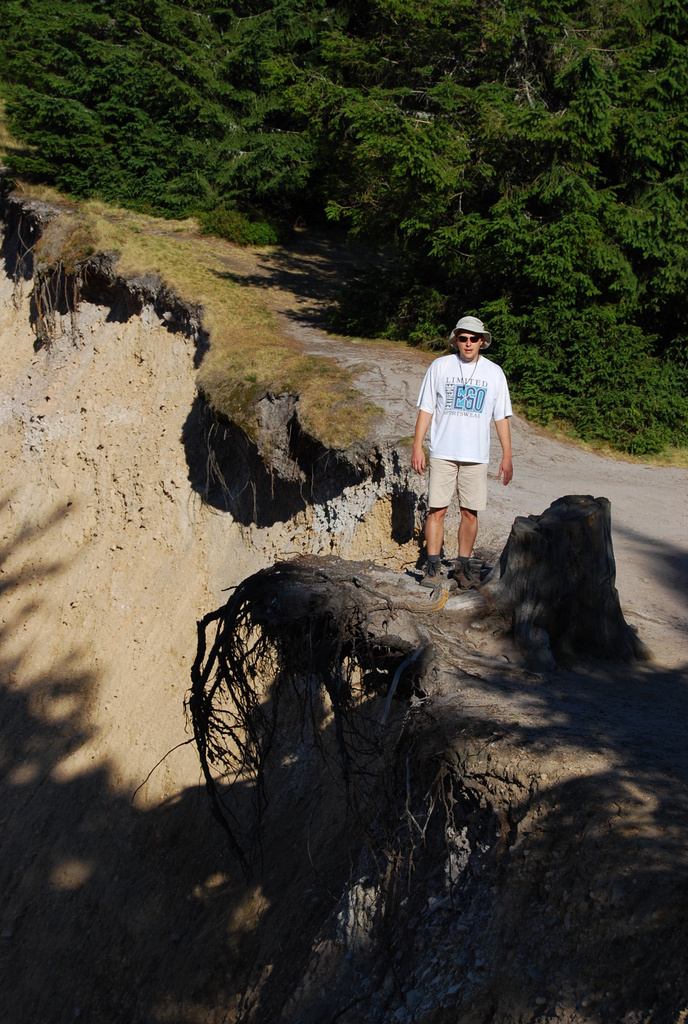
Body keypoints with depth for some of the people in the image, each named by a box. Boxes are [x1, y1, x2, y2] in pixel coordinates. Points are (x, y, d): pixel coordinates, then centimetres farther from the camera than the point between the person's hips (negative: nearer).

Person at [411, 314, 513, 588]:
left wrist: (507, 456, 7)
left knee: (470, 512, 3)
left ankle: (463, 566, 14)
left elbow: (501, 417, 11)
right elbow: (426, 409, 6)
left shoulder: (494, 373, 7)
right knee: (437, 510, -4)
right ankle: (433, 566, 3)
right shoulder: (440, 366, 4)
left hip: (476, 456, 1)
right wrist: (417, 447, 0)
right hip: (442, 453, -1)